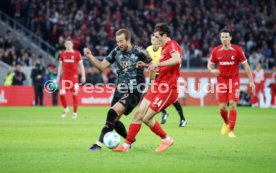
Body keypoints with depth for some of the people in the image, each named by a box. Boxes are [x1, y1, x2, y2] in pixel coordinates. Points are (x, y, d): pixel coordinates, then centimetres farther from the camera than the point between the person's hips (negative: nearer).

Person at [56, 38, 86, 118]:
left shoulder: (77, 53, -1)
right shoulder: (62, 54, 8)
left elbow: (81, 65, 1)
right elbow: (60, 66, 15)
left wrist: (83, 75, -6)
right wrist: (58, 76, 11)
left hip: (74, 76, -3)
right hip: (65, 77, 3)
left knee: (74, 94, 0)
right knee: (61, 93, -8)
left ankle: (75, 112, 10)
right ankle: (65, 109, 15)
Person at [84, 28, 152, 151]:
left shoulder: (139, 52, -9)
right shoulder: (116, 52, 4)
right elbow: (102, 66, 5)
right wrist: (90, 57, -8)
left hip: (134, 92, -6)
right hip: (120, 90, 6)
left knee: (113, 112, -23)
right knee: (114, 120, 7)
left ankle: (100, 143, -21)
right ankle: (130, 140, 33)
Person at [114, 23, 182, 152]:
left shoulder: (172, 45, -11)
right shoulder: (165, 48, 19)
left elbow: (177, 59, -34)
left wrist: (157, 64, -32)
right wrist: (146, 65, 19)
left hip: (167, 89, -9)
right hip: (158, 86, 9)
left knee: (147, 118, -8)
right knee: (139, 114, 3)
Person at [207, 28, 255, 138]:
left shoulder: (237, 50, -8)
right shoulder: (216, 51, -3)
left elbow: (246, 66, -4)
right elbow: (210, 65, 9)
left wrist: (251, 81, -7)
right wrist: (212, 70, -15)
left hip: (234, 80, -2)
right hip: (222, 80, 2)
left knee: (233, 105, -11)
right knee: (222, 107, 0)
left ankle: (231, 130, -2)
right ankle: (226, 123, 32)